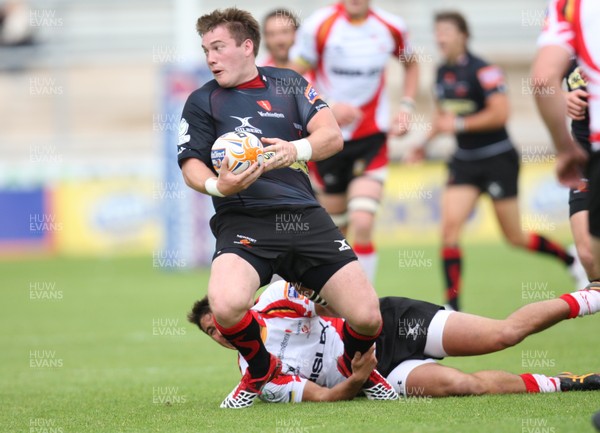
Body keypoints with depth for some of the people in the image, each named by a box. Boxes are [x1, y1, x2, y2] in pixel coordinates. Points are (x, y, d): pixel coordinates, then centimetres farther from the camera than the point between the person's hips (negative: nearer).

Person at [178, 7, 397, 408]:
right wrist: (217, 185, -18)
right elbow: (191, 164, 4)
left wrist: (296, 149, -18)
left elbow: (332, 135, 3)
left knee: (367, 317, -9)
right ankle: (261, 369, 1)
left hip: (305, 218, 2)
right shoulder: (202, 101, 10)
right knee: (226, 305, -32)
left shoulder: (288, 84, 13)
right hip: (243, 222, -2)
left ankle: (356, 365, 29)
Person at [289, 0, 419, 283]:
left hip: (371, 138, 0)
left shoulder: (391, 28, -2)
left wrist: (406, 108, 6)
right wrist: (328, 108, -21)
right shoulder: (319, 26, -10)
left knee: (362, 224, -18)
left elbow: (411, 65, 20)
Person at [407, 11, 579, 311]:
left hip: (498, 159, -6)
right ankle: (452, 306, -11)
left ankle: (573, 261, 29)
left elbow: (500, 113, -23)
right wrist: (426, 143, 13)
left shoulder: (482, 71, -17)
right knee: (450, 225, -13)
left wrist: (458, 124, -23)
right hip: (464, 161, 6)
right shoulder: (442, 73, 7)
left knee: (515, 238, 3)